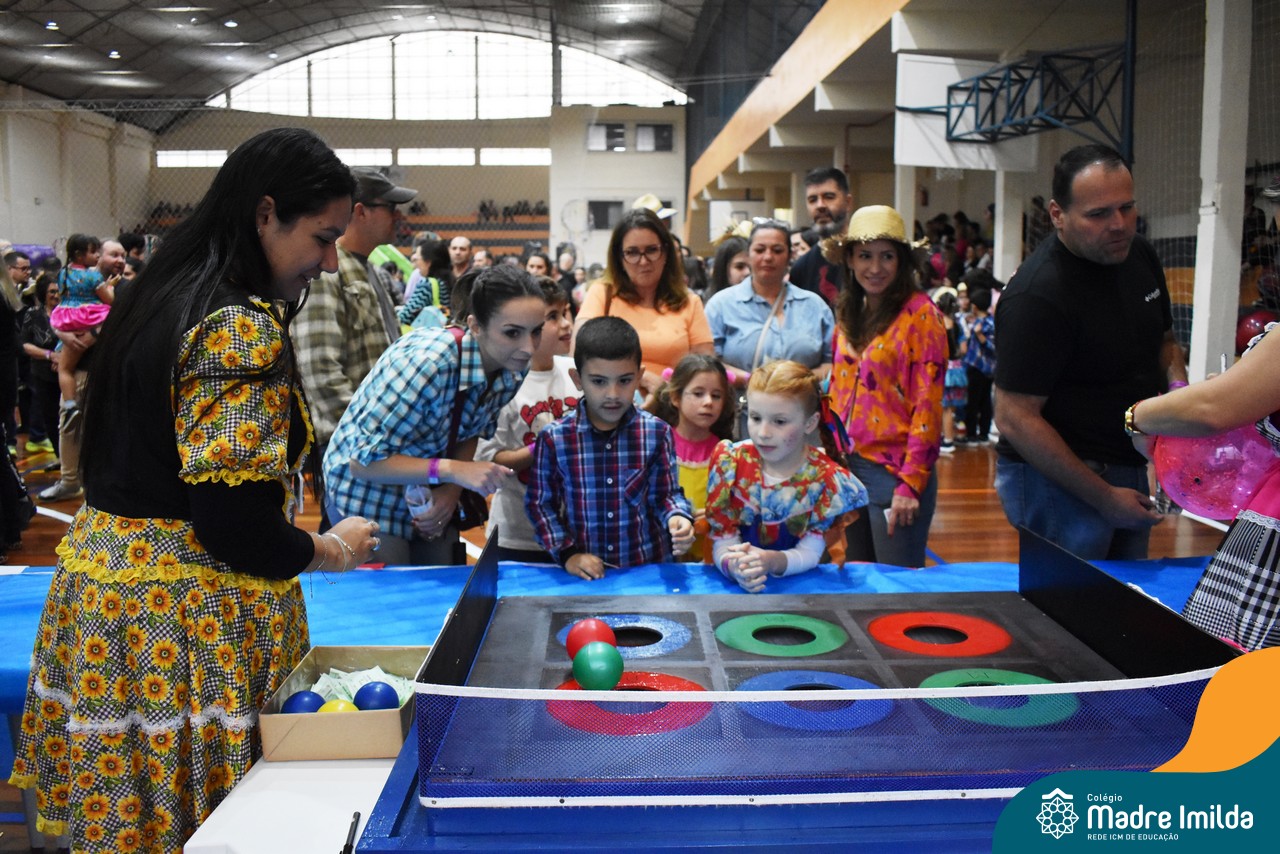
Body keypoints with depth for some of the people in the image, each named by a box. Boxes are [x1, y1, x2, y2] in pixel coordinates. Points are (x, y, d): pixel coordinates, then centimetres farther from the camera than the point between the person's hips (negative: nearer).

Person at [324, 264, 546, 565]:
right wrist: (450, 470, -37)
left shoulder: (512, 373, -12)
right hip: (370, 496, -6)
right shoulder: (428, 362, -34)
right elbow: (363, 461, -30)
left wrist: (452, 491, -10)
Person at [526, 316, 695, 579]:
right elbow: (540, 503, 7)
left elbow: (665, 493, 8)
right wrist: (567, 553, -2)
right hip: (585, 572, 0)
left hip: (650, 565, 1)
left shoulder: (657, 433, -1)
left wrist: (677, 518, -13)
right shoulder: (554, 439, -3)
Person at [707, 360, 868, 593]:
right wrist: (733, 566, -27)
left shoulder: (826, 478, -8)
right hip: (737, 584, 2)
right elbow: (722, 536, -6)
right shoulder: (730, 461, -5)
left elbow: (811, 552, -9)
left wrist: (773, 562, -29)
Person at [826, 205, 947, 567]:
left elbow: (927, 404, -13)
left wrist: (910, 483, -17)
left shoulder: (919, 313, -9)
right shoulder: (848, 315, 12)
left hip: (895, 471, -7)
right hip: (848, 466, 7)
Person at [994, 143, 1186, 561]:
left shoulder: (1140, 256, 4)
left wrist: (1180, 389, -3)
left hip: (1128, 474, 9)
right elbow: (1014, 417, -24)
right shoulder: (1036, 296, -23)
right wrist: (1102, 497, -21)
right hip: (1056, 479, -8)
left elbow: (1164, 341, 21)